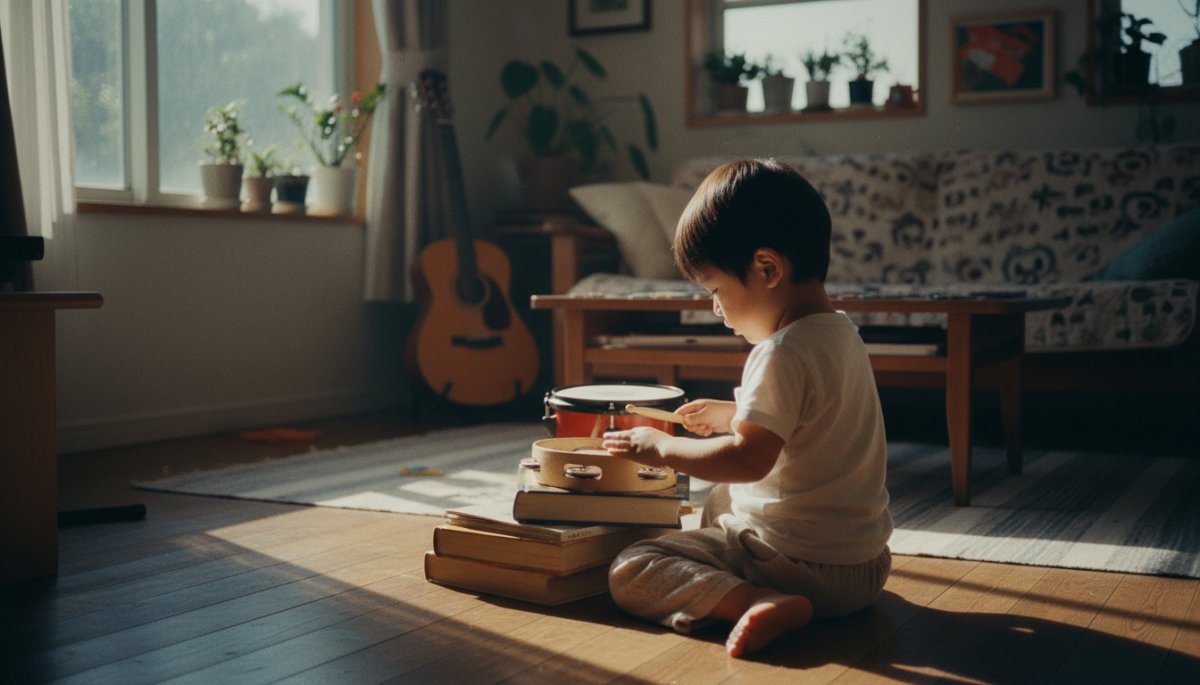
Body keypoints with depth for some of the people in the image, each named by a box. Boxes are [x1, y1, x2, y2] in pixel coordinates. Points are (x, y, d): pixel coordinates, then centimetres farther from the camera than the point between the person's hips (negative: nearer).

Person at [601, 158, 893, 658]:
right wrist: (732, 415, 19)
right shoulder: (840, 332, 7)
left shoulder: (782, 353, -23)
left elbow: (748, 459, -28)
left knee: (630, 572, -13)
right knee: (721, 501, 37)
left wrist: (662, 447, -15)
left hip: (803, 562, -10)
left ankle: (760, 603, -28)